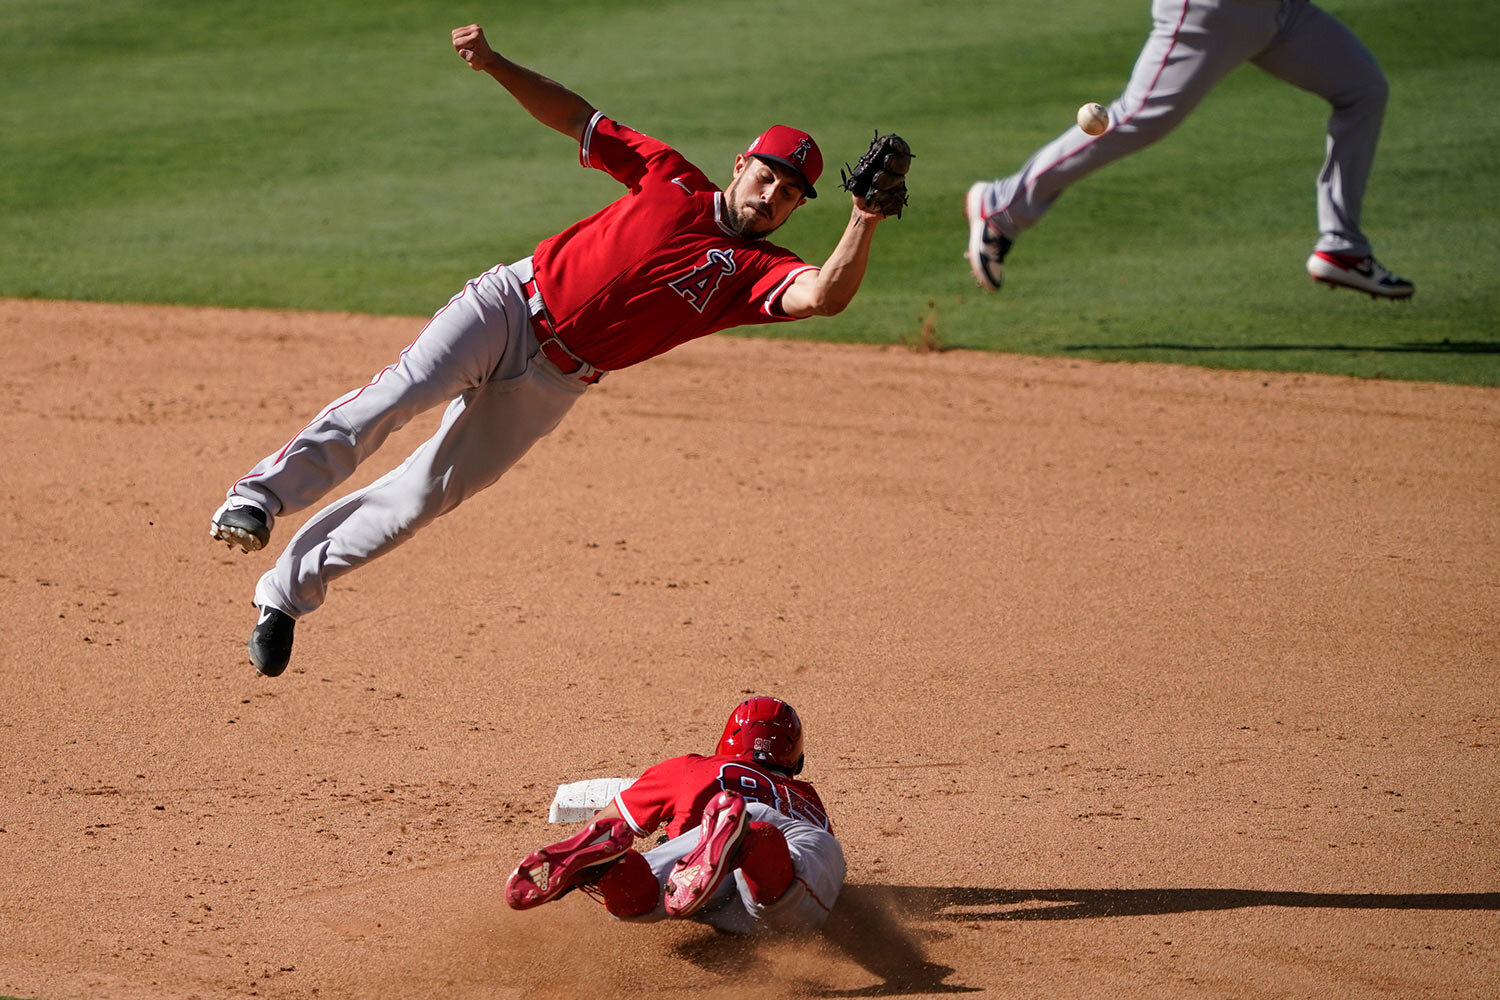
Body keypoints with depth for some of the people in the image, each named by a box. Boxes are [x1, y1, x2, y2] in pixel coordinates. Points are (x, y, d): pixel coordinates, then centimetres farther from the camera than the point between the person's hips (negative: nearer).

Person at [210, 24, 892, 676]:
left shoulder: (757, 272, 0)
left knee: (427, 495, -2)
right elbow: (573, 117, 9)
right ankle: (259, 498, -30)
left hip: (553, 384, 1)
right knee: (405, 390, -28)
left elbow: (826, 295, -21)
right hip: (513, 303, -1)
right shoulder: (671, 177, 4)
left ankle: (288, 591, 12)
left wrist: (864, 221, -37)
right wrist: (495, 66, -4)